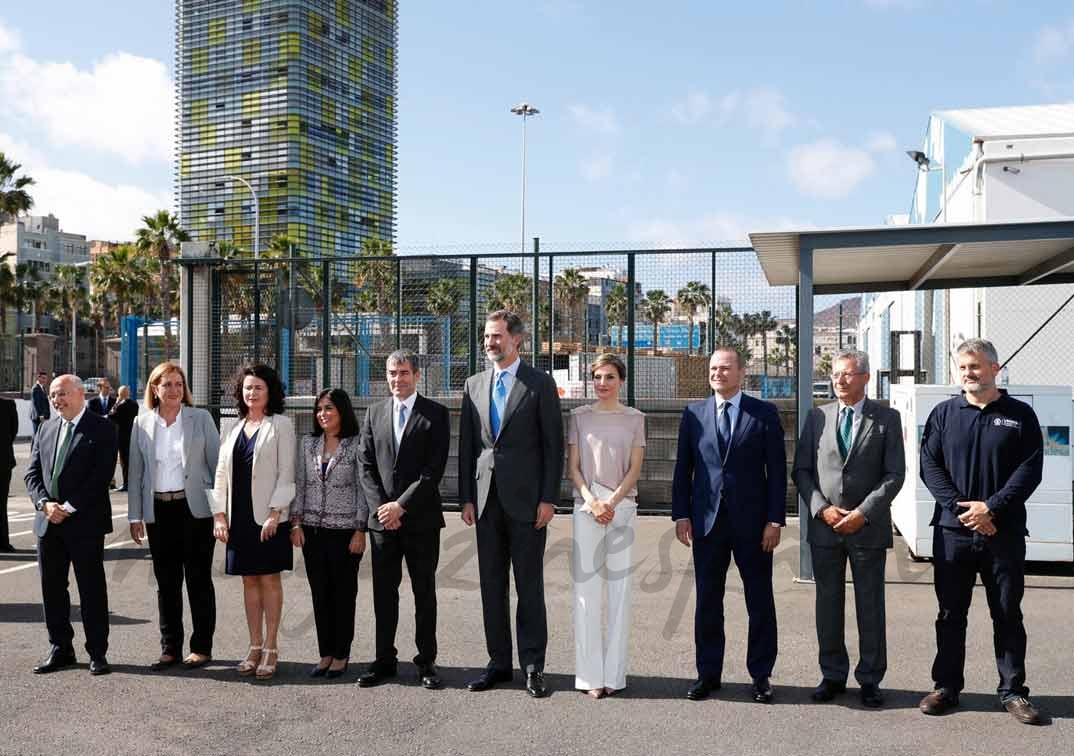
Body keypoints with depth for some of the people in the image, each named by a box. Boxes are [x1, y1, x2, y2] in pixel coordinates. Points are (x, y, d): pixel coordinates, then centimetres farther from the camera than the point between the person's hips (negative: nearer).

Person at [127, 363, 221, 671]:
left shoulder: (201, 418, 0)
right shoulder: (142, 423, 6)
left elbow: (217, 463, 0)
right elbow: (135, 471, 8)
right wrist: (135, 515, 5)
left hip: (195, 508, -2)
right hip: (159, 510, 3)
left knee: (198, 579, 4)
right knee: (166, 582, 9)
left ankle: (201, 647, 14)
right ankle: (170, 648, 20)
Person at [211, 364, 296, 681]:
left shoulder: (280, 424, -2)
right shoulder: (235, 428, 13)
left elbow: (286, 473, -7)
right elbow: (221, 473, 12)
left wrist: (275, 513, -15)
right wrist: (220, 514, 3)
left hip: (268, 515, -5)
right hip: (239, 515, 5)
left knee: (270, 579, 0)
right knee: (249, 580, 9)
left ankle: (270, 649, 8)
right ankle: (255, 647, 17)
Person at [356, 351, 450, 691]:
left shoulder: (436, 414, -1)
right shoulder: (374, 413, 11)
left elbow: (434, 469, -8)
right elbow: (366, 466, 7)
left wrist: (401, 505, -13)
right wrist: (380, 507, -6)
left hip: (421, 518, -3)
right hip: (382, 518, 3)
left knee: (424, 592, 5)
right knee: (384, 592, 8)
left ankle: (426, 662, 13)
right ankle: (385, 660, 18)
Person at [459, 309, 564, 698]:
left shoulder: (540, 384, -1)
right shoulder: (474, 385, 12)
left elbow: (553, 445, -4)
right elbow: (467, 446, 11)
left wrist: (548, 499, -10)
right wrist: (466, 497, 5)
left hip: (526, 499, -4)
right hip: (487, 499, 4)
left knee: (529, 586, 2)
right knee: (492, 585, 9)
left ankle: (532, 665, 12)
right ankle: (499, 662, 20)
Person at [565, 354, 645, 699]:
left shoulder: (634, 418, 7)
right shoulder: (579, 417, 7)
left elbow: (635, 469, 3)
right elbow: (572, 467, 5)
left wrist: (611, 503, -9)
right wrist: (591, 501, -9)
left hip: (622, 507, 0)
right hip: (586, 505, 0)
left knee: (619, 588, 0)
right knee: (586, 588, -2)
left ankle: (614, 673, 8)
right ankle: (590, 674, 3)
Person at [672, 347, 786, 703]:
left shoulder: (764, 413, 0)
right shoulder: (694, 413, 6)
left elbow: (777, 470, -2)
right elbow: (683, 468, 7)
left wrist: (775, 520, -7)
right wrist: (681, 515, 0)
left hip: (752, 522, -2)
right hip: (707, 522, 2)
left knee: (760, 602, 7)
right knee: (707, 601, 9)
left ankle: (761, 675, 21)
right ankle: (708, 673, 21)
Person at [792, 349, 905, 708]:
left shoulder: (887, 419, 1)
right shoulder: (817, 417, 7)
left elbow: (894, 474, -4)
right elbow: (802, 470, 6)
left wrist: (863, 513, -13)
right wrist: (821, 508, -9)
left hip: (868, 528, -2)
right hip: (824, 527, 2)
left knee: (870, 605, 7)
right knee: (828, 604, 9)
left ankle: (870, 679, 19)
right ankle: (833, 675, 21)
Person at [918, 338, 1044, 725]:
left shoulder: (1020, 415, 3)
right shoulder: (944, 413, 6)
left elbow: (1030, 470, -4)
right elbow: (929, 465, 1)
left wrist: (991, 508, -14)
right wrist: (961, 507, -11)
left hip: (1004, 531, -1)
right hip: (952, 531, 1)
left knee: (1008, 614, 8)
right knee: (950, 613, 8)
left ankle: (1013, 691, 19)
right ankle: (946, 687, 17)